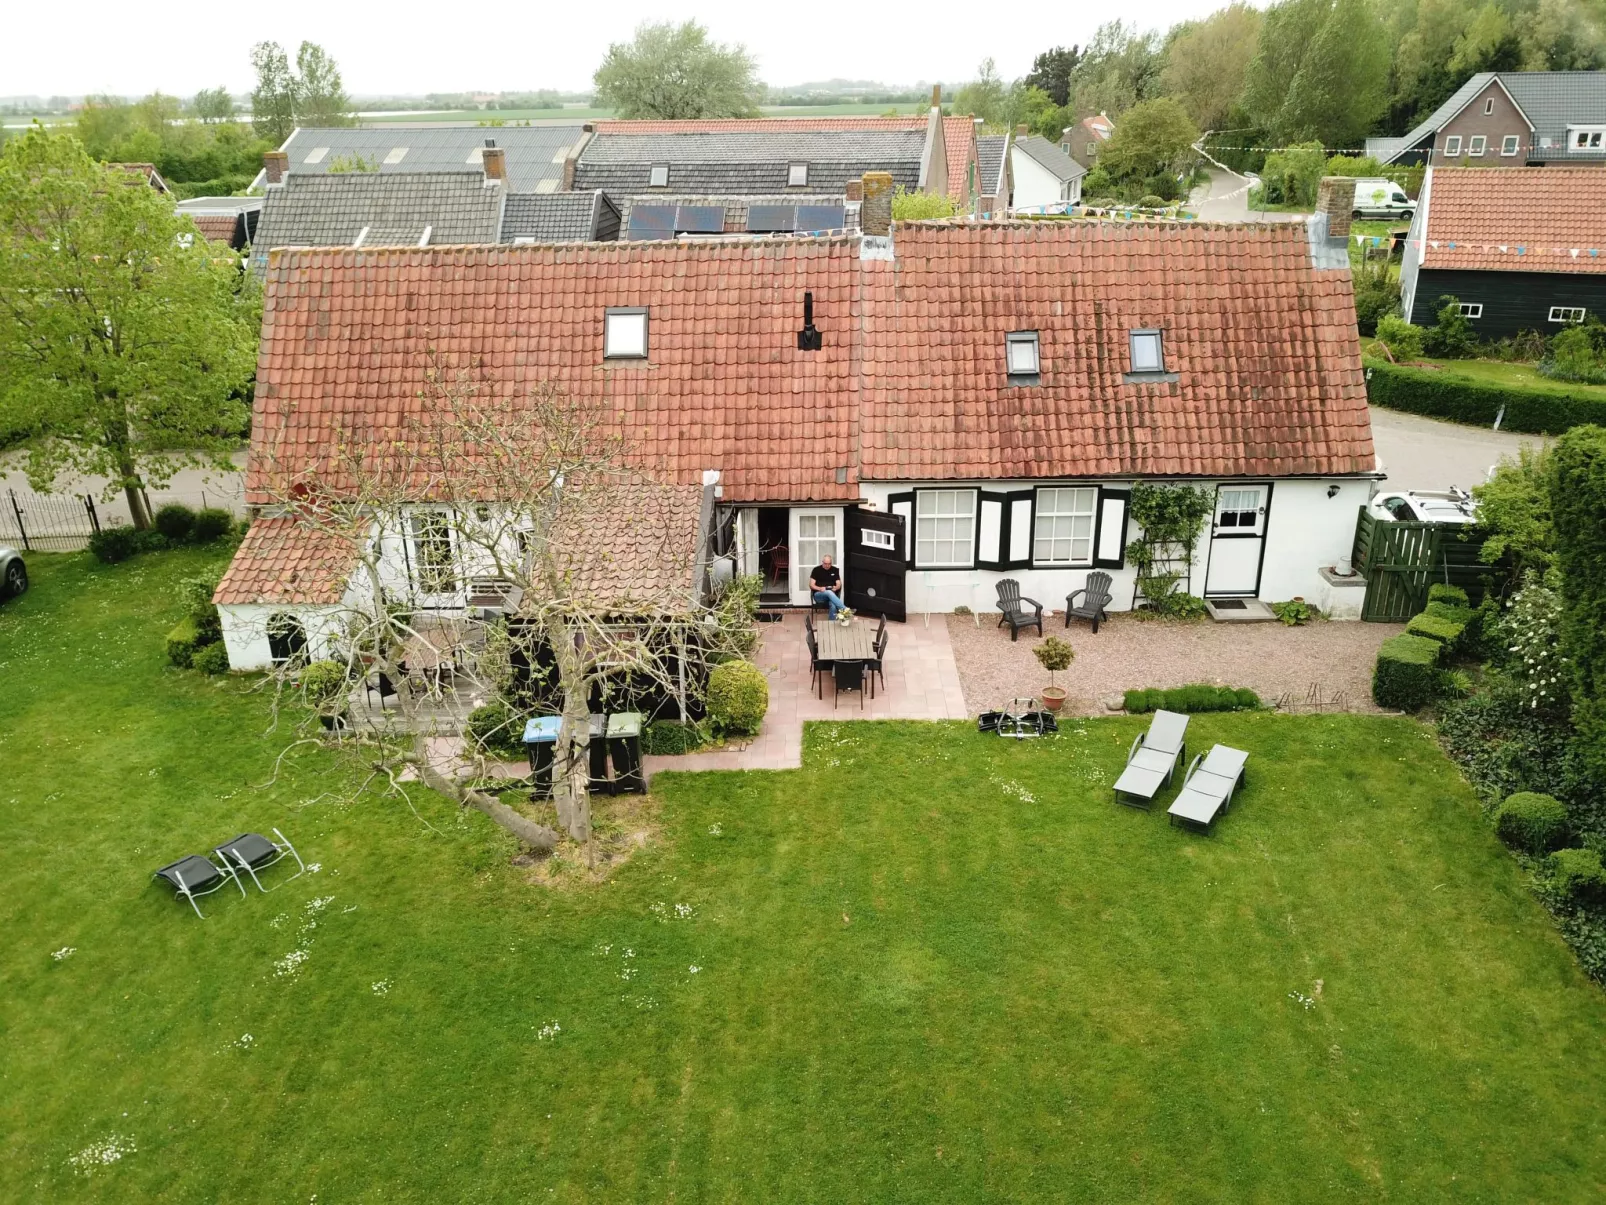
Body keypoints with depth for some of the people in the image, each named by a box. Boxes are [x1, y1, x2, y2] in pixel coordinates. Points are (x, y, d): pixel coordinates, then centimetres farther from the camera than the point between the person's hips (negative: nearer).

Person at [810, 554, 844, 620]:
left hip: (831, 595, 2)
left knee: (833, 606, -35)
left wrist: (836, 588, -15)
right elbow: (811, 585, 0)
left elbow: (839, 584, 9)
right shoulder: (816, 570, 4)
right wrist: (820, 588, -20)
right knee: (829, 592, -38)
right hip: (819, 595, -2)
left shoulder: (835, 570, 11)